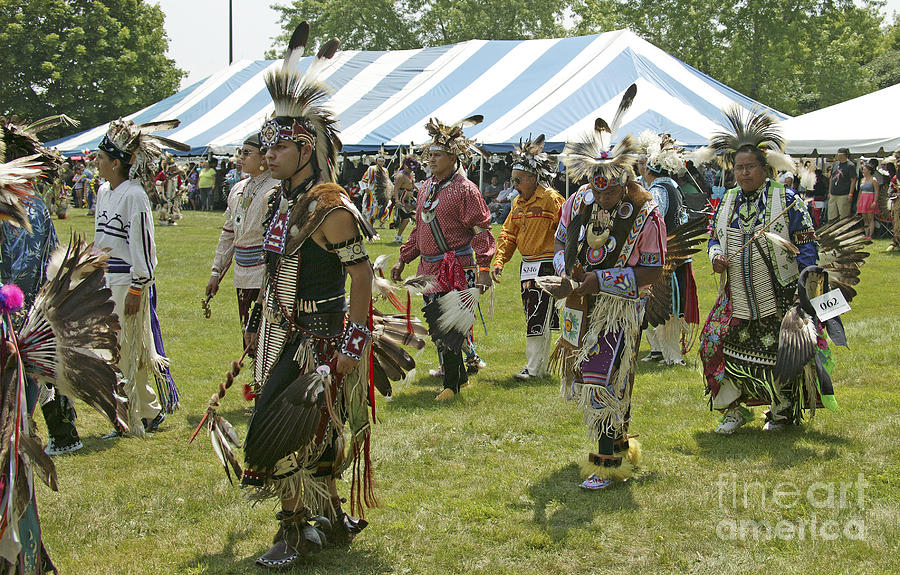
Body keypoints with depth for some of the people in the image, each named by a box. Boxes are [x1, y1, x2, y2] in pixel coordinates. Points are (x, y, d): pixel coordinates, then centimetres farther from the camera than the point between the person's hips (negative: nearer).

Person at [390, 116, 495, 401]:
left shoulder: (465, 190, -9)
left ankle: (452, 384, 3)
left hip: (457, 269, -8)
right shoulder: (427, 187, 13)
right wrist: (403, 259, 20)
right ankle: (460, 375, 25)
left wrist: (483, 268, -20)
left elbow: (481, 230, -12)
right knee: (437, 327, 12)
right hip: (429, 268, 8)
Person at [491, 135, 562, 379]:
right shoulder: (518, 203, 11)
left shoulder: (551, 199, -12)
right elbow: (509, 234, 15)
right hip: (527, 265, 8)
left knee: (539, 317, -8)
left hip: (547, 266, -8)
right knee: (534, 317, 12)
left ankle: (533, 367, -3)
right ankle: (542, 366, 20)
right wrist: (499, 261, 4)